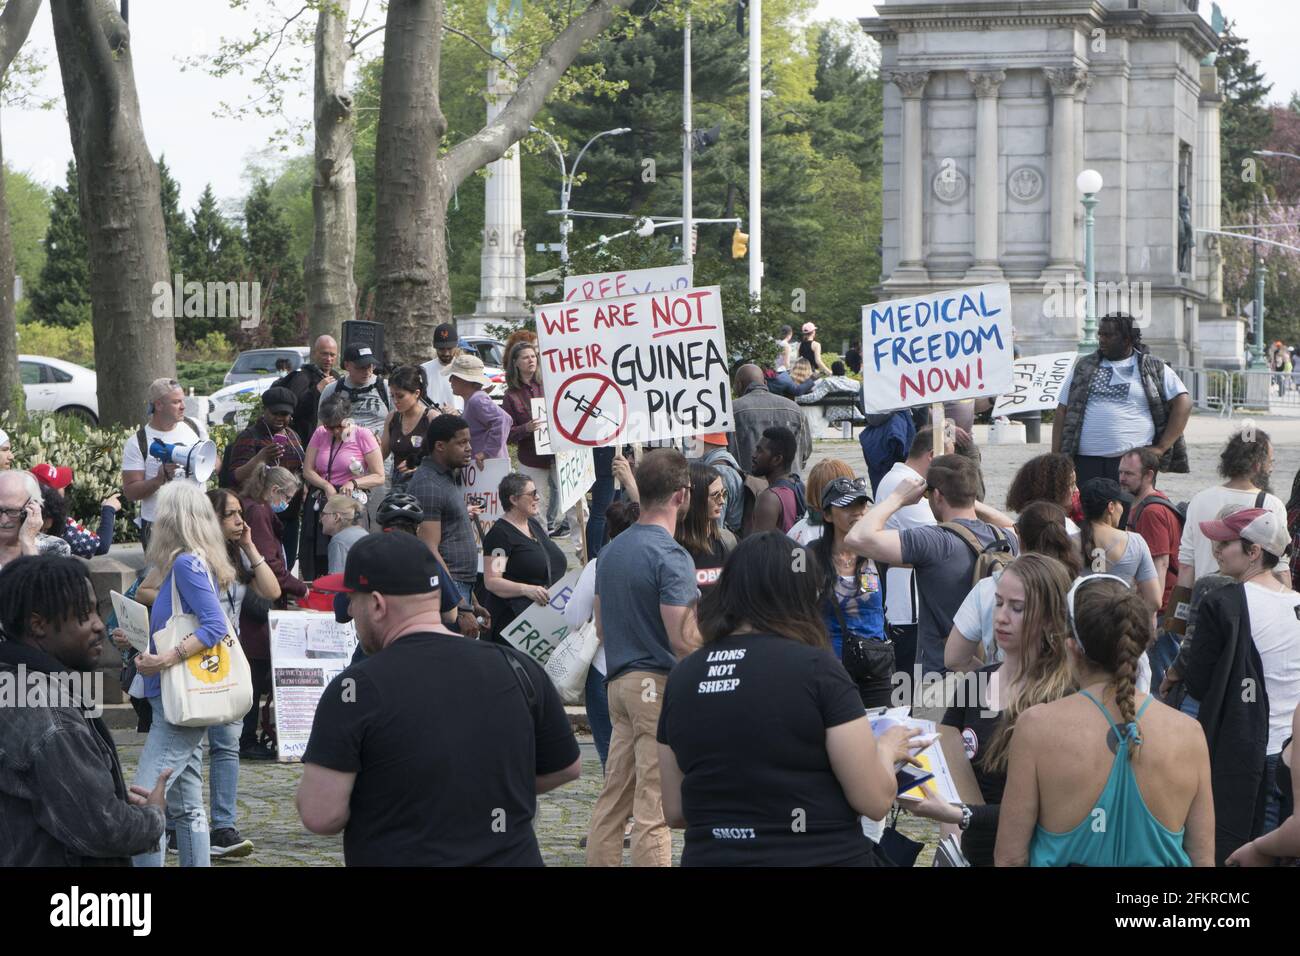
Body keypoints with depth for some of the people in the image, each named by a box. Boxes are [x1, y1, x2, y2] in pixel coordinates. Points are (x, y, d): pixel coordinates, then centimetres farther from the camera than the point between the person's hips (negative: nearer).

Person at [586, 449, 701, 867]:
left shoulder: (611, 550, 12)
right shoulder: (671, 557, -15)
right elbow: (683, 640, -20)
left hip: (619, 681, 8)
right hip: (660, 683, -8)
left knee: (613, 799, 11)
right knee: (654, 809, -6)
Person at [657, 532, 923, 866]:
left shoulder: (680, 678, 0)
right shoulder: (814, 667, -12)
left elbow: (675, 812, 7)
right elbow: (874, 800, -10)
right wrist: (886, 748, 9)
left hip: (710, 856, 4)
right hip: (821, 856, -3)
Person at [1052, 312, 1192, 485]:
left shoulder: (1154, 369, 7)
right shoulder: (1084, 368, 15)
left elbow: (1183, 402, 3)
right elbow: (1062, 411, 15)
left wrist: (1162, 448, -5)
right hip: (1086, 463, 2)